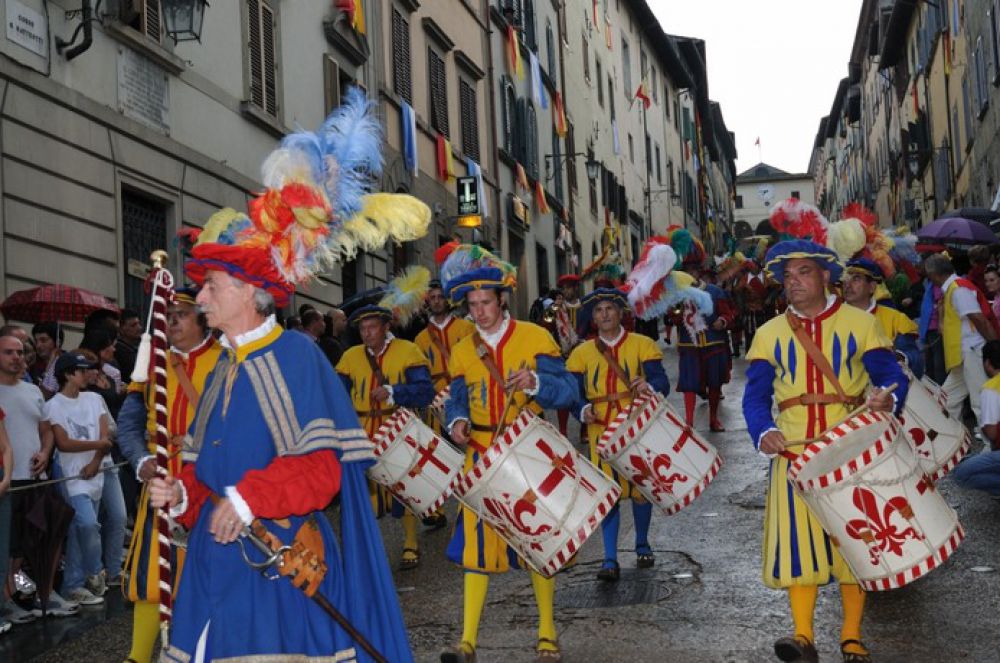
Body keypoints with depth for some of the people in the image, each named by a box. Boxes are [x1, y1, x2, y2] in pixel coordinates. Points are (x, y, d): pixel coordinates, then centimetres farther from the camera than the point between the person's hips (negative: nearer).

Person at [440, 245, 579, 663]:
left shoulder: (534, 337, -5)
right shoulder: (462, 352, 6)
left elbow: (567, 390, -10)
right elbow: (457, 400, 7)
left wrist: (534, 383, -30)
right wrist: (457, 421, -16)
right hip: (482, 459, 2)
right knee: (475, 542, -1)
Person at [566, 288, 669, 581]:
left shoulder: (642, 345, 0)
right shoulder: (582, 353, 5)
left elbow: (661, 381, -9)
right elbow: (574, 392, 2)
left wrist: (649, 387, -32)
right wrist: (583, 410, -20)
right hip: (602, 432, 0)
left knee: (640, 488, 10)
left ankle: (642, 545, 33)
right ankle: (610, 560, -3)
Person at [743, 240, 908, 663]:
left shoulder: (859, 323, 2)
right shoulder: (770, 334, 7)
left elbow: (893, 376, -2)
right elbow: (756, 396, 2)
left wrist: (888, 397, -26)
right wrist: (763, 433, -18)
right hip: (795, 454, 1)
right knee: (798, 539, -3)